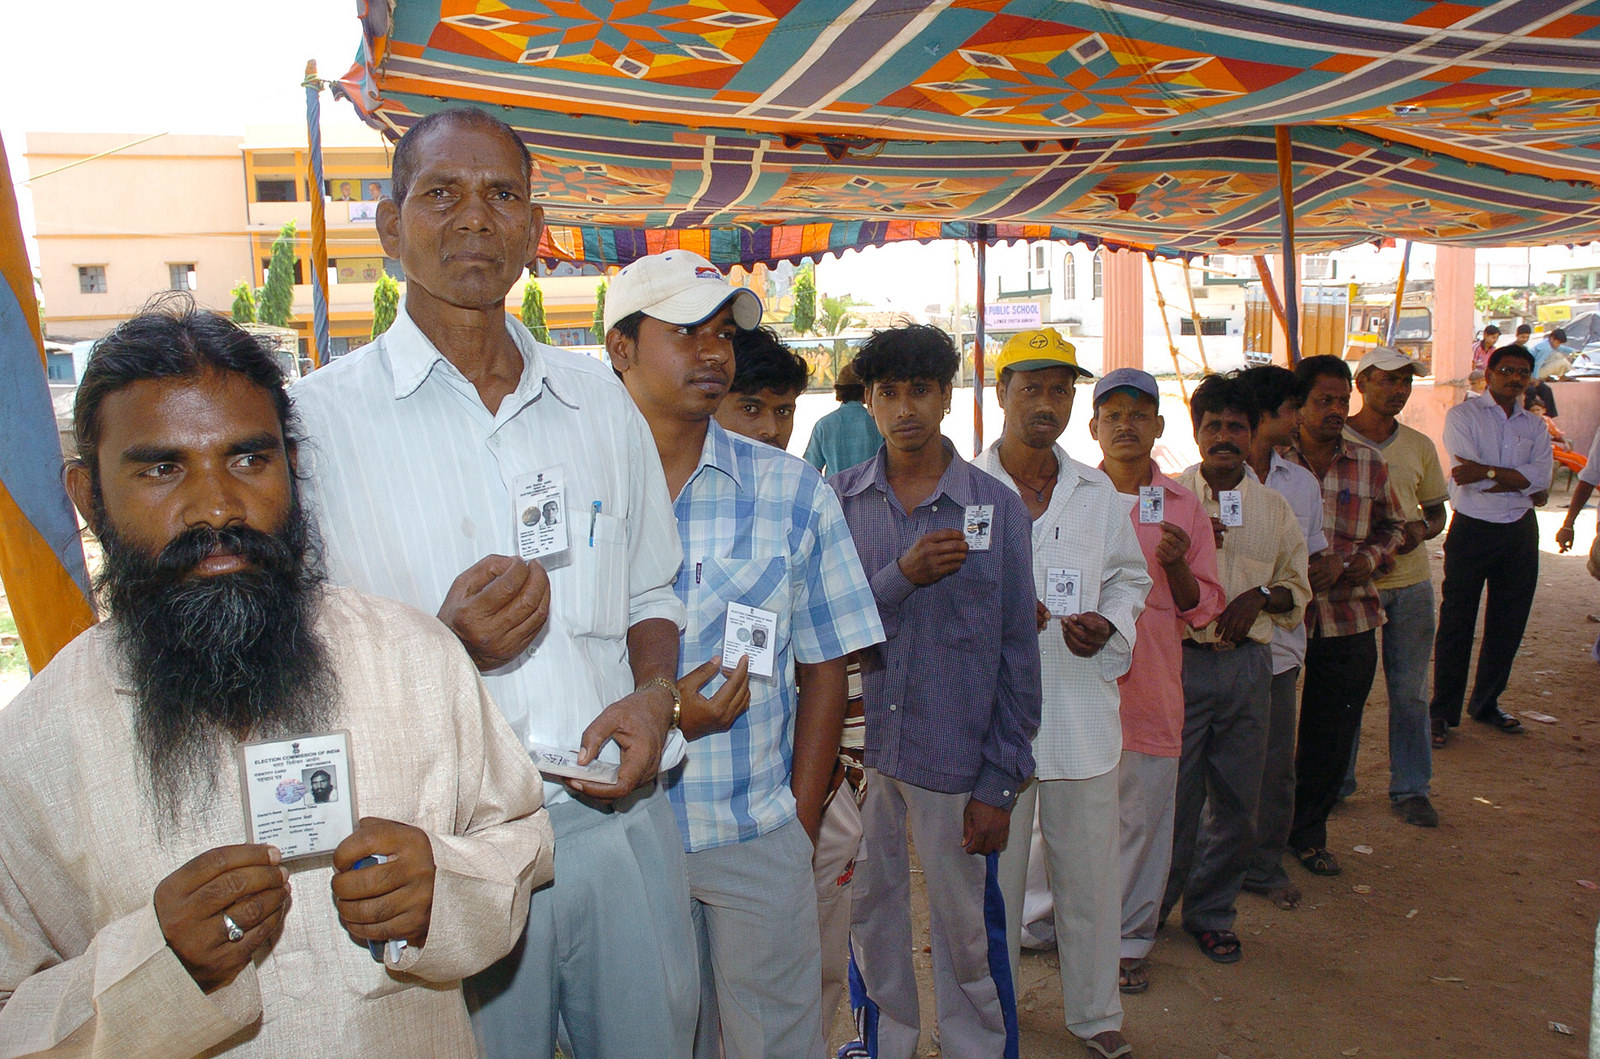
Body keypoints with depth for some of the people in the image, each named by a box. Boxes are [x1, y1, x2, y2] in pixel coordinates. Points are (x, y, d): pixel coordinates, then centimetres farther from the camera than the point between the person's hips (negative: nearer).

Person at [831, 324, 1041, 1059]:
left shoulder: (998, 506, -3)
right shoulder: (837, 499, 2)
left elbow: (1018, 655, -1)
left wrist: (1001, 784, -3)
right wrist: (903, 575, -21)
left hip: (955, 758, -2)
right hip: (856, 748, 2)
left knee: (966, 928, 9)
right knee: (868, 914, 16)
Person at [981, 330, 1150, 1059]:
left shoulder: (1097, 492, 9)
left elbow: (1130, 577, 17)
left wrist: (1108, 626, -4)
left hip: (1083, 707, 3)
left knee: (1089, 875, 13)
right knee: (993, 876, 9)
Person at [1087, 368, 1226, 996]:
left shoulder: (1184, 507, 5)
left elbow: (1201, 608, 6)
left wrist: (1176, 565, -13)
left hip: (1152, 686, 1)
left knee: (1144, 818, 8)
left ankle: (1129, 940, 25)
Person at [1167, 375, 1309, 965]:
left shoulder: (1274, 508, 9)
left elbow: (1298, 590, 15)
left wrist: (1261, 595, -6)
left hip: (1247, 663, 3)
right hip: (1181, 660, -3)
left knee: (1236, 800, 9)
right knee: (1172, 796, 1)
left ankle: (1211, 913, 28)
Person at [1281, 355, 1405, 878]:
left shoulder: (1370, 464, 6)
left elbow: (1392, 524, 19)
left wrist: (1372, 555, -3)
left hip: (1349, 621, 3)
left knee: (1331, 736, 12)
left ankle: (1308, 832, 31)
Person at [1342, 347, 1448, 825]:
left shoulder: (1419, 446, 10)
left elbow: (1437, 511, 18)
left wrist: (1422, 527, -6)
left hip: (1410, 582, 3)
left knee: (1410, 689, 7)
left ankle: (1410, 788, 19)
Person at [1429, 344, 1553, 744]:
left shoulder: (1535, 426, 12)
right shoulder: (1463, 415, 0)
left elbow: (1540, 479, -5)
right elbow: (1463, 474, -14)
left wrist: (1486, 471, -14)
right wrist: (1516, 478, -7)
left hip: (1520, 532, 4)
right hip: (1471, 529, -4)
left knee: (1508, 623, 10)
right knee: (1456, 621, -1)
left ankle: (1486, 704, 26)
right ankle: (1443, 711, 8)